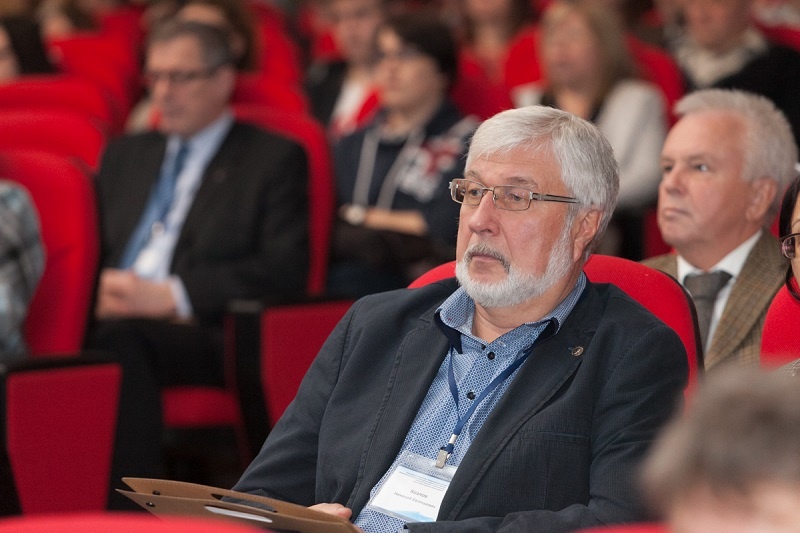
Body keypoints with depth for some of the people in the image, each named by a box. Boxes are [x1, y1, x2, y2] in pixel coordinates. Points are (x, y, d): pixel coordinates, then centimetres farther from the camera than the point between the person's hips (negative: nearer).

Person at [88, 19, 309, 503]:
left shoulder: (274, 159, 10)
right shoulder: (125, 156, 28)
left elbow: (285, 269, -3)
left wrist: (170, 296, -13)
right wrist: (99, 293, -4)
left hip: (208, 337, -4)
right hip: (113, 324, 4)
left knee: (119, 340, -38)